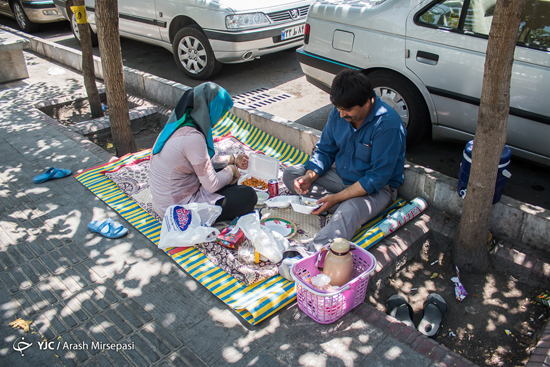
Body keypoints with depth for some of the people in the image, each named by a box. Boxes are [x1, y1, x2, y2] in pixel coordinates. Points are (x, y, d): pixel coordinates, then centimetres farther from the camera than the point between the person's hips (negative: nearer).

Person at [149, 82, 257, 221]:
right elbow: (212, 185, -22)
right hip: (177, 209, -10)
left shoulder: (177, 125, 3)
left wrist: (233, 159, 19)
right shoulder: (192, 137, -27)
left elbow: (204, 161, 15)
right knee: (248, 196, -8)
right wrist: (230, 171, -3)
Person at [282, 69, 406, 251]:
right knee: (290, 174, -5)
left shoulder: (388, 124, -26)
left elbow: (377, 178, -25)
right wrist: (310, 176, -16)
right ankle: (345, 207, -17)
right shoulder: (339, 113, -7)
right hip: (341, 177, 8)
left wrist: (336, 198, -29)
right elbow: (324, 150, 4)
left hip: (377, 188, -7)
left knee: (348, 213, -39)